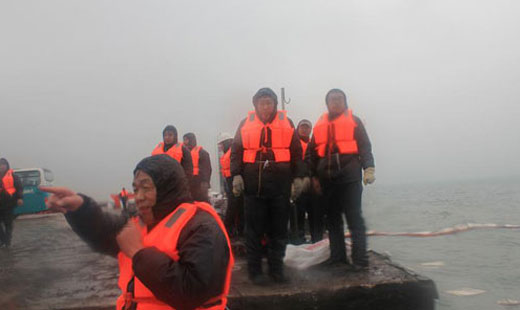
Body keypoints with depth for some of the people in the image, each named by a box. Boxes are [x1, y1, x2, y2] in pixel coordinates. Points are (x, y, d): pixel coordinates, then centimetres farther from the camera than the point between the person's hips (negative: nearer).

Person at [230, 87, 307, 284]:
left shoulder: (286, 122, 9)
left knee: (279, 229, 7)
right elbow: (236, 151, 6)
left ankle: (276, 268, 20)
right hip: (253, 183, -1)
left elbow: (296, 152, 9)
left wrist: (298, 177, 4)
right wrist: (236, 175, -5)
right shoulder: (246, 123, 7)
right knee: (255, 229, 3)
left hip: (280, 183, 1)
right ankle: (254, 270, 13)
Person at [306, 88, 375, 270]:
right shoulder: (320, 125, 15)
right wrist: (314, 176, 12)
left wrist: (369, 168, -12)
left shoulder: (354, 121, 7)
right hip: (327, 179, 4)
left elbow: (365, 146, 1)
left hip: (350, 177, -4)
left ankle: (360, 260, -2)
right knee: (332, 218, 8)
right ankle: (337, 255, 17)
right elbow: (312, 153, 17)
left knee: (354, 218, -5)